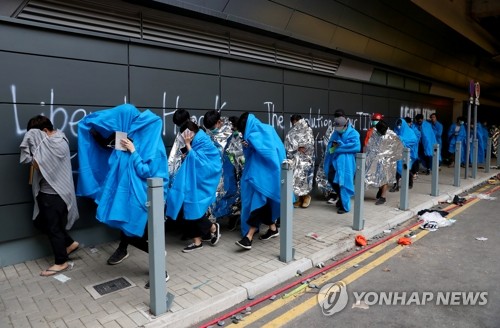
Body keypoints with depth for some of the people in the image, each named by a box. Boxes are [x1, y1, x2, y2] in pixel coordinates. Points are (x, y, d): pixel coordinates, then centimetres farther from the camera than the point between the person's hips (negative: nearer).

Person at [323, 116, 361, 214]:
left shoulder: (353, 134, -8)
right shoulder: (336, 132, 12)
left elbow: (356, 146, -22)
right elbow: (329, 144, 14)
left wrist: (339, 147, -20)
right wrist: (333, 145, -11)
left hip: (345, 163, -7)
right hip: (335, 161, 7)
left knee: (343, 183, -3)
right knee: (331, 179, 11)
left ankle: (345, 206, 12)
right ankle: (342, 197, 36)